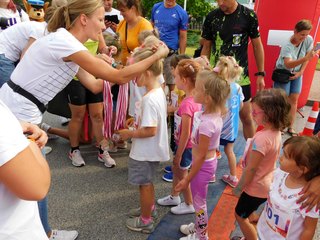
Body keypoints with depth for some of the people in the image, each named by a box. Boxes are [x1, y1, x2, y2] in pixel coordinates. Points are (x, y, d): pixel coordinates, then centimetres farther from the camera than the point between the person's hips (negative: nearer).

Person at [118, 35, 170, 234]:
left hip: (145, 151, -9)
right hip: (151, 149, 9)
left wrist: (130, 134, -17)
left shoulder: (149, 99, -29)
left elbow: (150, 130, -30)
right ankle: (149, 208, 48)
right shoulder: (159, 91, 1)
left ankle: (146, 221, 29)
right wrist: (136, 125, 11)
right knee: (147, 182, 26)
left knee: (145, 184, 9)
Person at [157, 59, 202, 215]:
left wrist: (178, 155, -16)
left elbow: (185, 134, -25)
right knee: (176, 169, 25)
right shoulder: (195, 98, -4)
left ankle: (189, 205, 35)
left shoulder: (186, 104, -31)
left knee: (182, 174, 14)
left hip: (185, 146, -8)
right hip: (184, 143, 8)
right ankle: (174, 197, 47)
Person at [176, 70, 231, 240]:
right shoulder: (214, 112, -12)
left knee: (199, 201, 15)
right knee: (199, 199, 29)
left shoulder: (206, 124, -34)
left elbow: (201, 156, -26)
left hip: (203, 165, -9)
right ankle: (198, 226, 52)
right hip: (208, 161, 9)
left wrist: (187, 179, -17)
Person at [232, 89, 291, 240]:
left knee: (240, 216, 15)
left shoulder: (262, 138, -34)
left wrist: (238, 188, -12)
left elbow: (251, 169, -25)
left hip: (255, 187, -8)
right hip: (266, 183, 8)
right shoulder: (276, 132, -7)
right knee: (246, 214, 27)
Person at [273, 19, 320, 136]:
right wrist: (305, 58, -56)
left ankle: (290, 128, 11)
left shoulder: (309, 40, -14)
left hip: (296, 74, 5)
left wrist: (300, 72, -7)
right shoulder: (287, 46, -30)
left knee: (294, 99, 4)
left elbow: (307, 57, -1)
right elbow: (288, 64, -44)